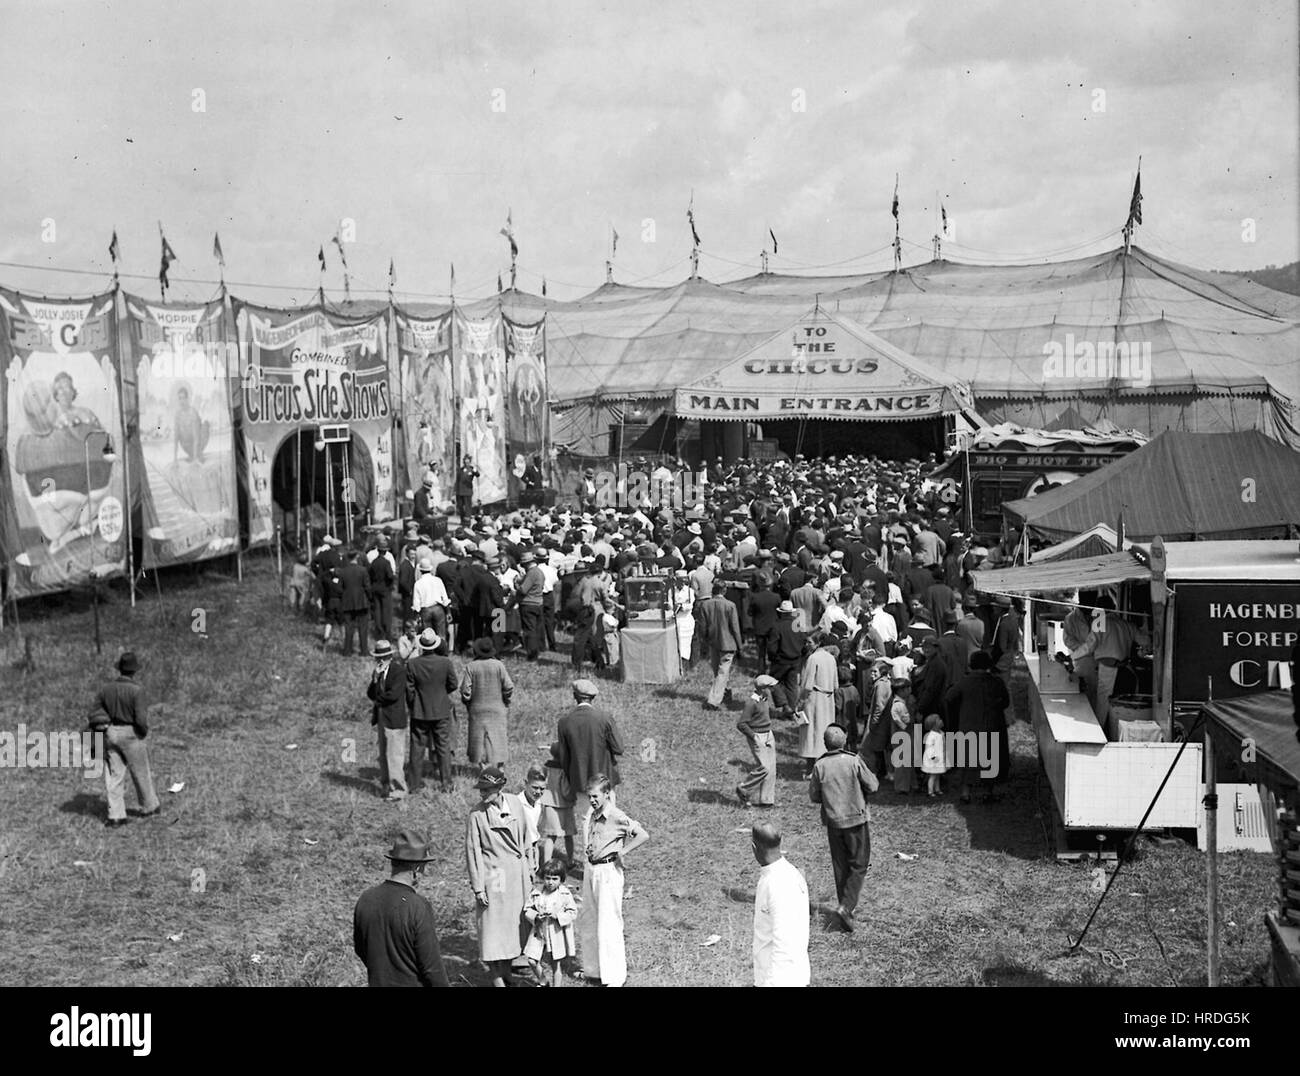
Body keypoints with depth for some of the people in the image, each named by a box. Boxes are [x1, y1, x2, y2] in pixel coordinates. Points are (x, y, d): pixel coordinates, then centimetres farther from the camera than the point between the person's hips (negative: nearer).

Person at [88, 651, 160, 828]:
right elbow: (140, 719, -20)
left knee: (114, 775, 7)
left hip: (110, 733, 4)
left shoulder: (105, 689, 0)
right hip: (130, 734, -4)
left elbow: (94, 715, 3)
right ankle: (149, 807, 29)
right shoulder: (136, 690, -16)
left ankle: (116, 816, 5)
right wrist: (145, 731, 0)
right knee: (141, 773, 14)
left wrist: (101, 733, 13)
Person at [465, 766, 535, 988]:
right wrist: (478, 887, -11)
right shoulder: (477, 814, -13)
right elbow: (473, 851, -10)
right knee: (493, 926, -2)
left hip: (518, 873, 5)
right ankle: (496, 977, 8)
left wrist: (529, 872, 13)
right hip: (494, 876, -5)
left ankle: (506, 971, 27)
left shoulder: (515, 803, -1)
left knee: (515, 923, 12)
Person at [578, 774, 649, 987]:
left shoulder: (617, 817, -16)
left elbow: (643, 835, -21)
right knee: (587, 919, 15)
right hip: (591, 869, 8)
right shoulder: (591, 817, 7)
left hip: (609, 871, -8)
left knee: (609, 923, -4)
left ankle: (615, 976, 4)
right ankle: (593, 969, 29)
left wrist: (622, 851, -16)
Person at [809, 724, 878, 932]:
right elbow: (872, 786, -8)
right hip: (857, 819, -3)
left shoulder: (820, 765, -9)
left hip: (833, 821, 3)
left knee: (840, 866, 16)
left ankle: (845, 908, 23)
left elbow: (813, 796, -1)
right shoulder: (854, 761, -16)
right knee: (859, 865, 6)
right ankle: (846, 906, -8)